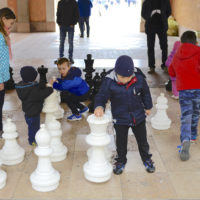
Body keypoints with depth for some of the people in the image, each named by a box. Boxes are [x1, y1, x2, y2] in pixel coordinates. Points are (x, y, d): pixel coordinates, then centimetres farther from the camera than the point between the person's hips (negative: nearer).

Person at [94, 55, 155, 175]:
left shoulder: (139, 78, -16)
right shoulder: (109, 82, -22)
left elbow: (146, 93, 1)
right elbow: (102, 96, -15)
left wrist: (148, 107, 13)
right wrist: (99, 106, -36)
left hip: (138, 116, 1)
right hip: (120, 119, -1)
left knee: (142, 140, 19)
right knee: (121, 142, 16)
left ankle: (146, 159, 44)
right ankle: (121, 161, 41)